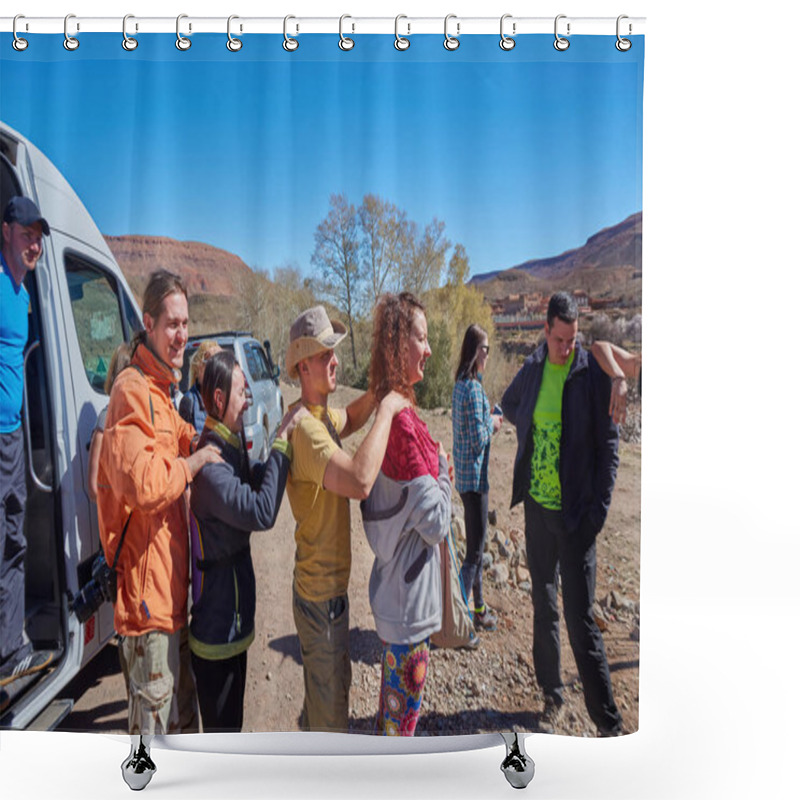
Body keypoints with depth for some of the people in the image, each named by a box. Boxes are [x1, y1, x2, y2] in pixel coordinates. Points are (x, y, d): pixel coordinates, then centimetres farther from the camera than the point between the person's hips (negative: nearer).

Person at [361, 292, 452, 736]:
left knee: (394, 695, 27)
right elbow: (435, 522, -21)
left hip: (396, 586, 9)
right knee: (404, 703, 11)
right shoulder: (402, 420, -26)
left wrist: (435, 467, 0)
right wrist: (443, 468, -8)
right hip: (409, 594, -9)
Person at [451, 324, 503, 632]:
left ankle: (478, 608, 34)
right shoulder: (474, 388, -20)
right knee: (475, 551, 0)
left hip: (465, 476, 10)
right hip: (474, 477, -10)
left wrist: (491, 421, 10)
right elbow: (478, 439, -21)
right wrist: (492, 424, -4)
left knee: (476, 547, 20)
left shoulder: (461, 384, 9)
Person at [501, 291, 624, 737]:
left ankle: (610, 724, 16)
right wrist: (529, 426, 8)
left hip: (576, 513, -5)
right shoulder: (533, 368, 3)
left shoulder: (594, 374, -10)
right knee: (544, 607, 16)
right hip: (537, 505, 5)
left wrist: (599, 511, -10)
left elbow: (609, 446, -7)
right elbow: (510, 404, 25)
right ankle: (553, 696, 35)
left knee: (581, 619, -1)